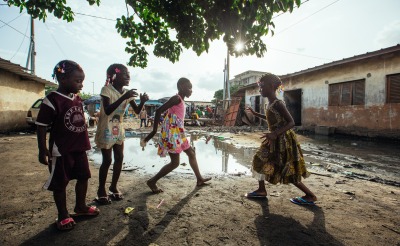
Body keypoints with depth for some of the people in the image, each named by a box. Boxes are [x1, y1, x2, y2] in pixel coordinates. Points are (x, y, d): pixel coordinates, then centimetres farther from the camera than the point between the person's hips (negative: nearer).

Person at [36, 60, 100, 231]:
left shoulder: (77, 99, 7)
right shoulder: (52, 100, -15)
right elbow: (41, 126, -13)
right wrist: (42, 150, -14)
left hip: (79, 148, 7)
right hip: (60, 151, -7)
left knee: (83, 177, 16)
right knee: (60, 183, 9)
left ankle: (80, 207, 36)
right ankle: (63, 216, 26)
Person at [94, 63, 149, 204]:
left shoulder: (127, 92, 2)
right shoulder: (106, 89, -15)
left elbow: (137, 111, -1)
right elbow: (107, 110, -28)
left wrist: (142, 101, -21)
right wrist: (123, 97, -35)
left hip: (119, 129, 6)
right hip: (106, 130, -6)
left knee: (119, 158, 7)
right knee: (107, 160, -3)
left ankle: (113, 187, 23)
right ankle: (101, 190, 15)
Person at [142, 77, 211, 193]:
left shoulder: (180, 100, 15)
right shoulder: (177, 98, -13)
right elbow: (159, 111, -20)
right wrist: (154, 130, -19)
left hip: (178, 133, 10)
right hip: (172, 134, -10)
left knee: (191, 153, 18)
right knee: (175, 162, -2)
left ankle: (199, 179, 31)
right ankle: (152, 181, 11)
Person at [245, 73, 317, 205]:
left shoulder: (278, 104, -20)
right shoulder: (269, 104, 7)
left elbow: (291, 122, -24)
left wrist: (275, 134, -35)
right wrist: (256, 114, 25)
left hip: (283, 140, -9)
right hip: (274, 140, 9)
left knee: (288, 172, 1)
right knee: (259, 160, 12)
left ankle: (310, 196, 20)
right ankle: (262, 190, 25)